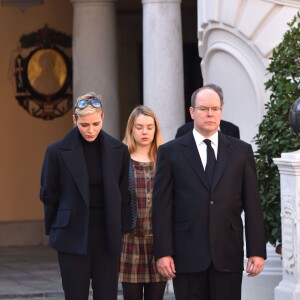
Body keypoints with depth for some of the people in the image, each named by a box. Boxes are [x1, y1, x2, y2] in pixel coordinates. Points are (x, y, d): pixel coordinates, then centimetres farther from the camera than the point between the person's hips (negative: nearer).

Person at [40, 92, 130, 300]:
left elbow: (124, 196, 9)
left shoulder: (119, 151, 2)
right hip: (73, 239, -2)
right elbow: (49, 195, 5)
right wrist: (56, 231, 10)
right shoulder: (58, 151, -4)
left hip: (108, 239, 2)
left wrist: (117, 231, 10)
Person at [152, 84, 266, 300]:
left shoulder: (241, 151, 8)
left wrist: (257, 251, 0)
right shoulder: (170, 152, 5)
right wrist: (163, 252, -6)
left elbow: (252, 204, 6)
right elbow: (162, 206, 1)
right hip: (187, 255, -1)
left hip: (228, 255, 1)